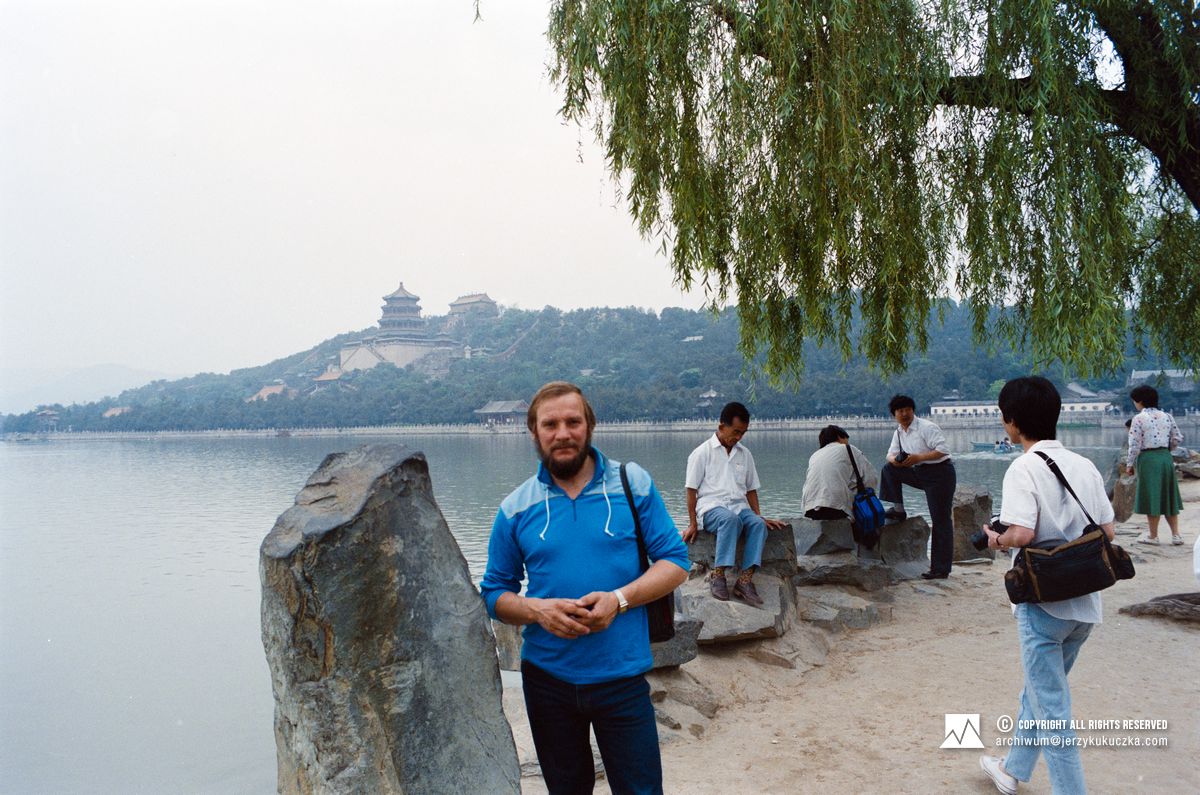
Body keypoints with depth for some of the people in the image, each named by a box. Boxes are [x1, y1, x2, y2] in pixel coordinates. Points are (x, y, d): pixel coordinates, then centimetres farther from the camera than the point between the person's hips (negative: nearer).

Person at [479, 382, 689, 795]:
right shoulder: (516, 508, -1)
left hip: (622, 675, -1)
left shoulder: (633, 484, -4)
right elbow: (495, 593, 5)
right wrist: (537, 609, -16)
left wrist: (619, 599, -18)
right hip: (547, 678, 2)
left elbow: (675, 561, -2)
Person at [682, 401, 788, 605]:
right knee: (730, 519, -38)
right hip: (711, 506, -5)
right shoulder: (702, 453, 1)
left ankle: (745, 579, -33)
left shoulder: (744, 454, 17)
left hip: (739, 507, 5)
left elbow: (751, 489, 21)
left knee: (758, 524, -28)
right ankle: (718, 576, -36)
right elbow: (691, 490, 0)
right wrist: (693, 524, -6)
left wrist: (759, 516, 9)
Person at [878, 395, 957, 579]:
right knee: (889, 469, 2)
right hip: (919, 473, 8)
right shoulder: (899, 432, 8)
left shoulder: (927, 427, -15)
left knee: (941, 521, -5)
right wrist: (895, 459, -10)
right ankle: (898, 510, 7)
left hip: (940, 475, -8)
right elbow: (892, 453, 15)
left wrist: (918, 457, -27)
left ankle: (941, 569, -2)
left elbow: (943, 450, -21)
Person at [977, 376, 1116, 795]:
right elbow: (1108, 532, 7)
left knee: (1051, 710, 4)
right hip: (1086, 604, 8)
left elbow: (1021, 534, -26)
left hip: (1044, 605, -8)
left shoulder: (1024, 468, -16)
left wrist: (996, 539, -6)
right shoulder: (1085, 466, 4)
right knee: (1038, 691, 23)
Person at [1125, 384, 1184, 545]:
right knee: (1167, 495, 14)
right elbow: (1178, 439, 8)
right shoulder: (1166, 416, 6)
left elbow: (1135, 445, -12)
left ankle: (1153, 536, 10)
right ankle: (1175, 534, 16)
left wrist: (1130, 464, -3)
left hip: (1147, 458, -5)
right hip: (1166, 457, 5)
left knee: (1150, 496, 3)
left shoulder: (1138, 418, -11)